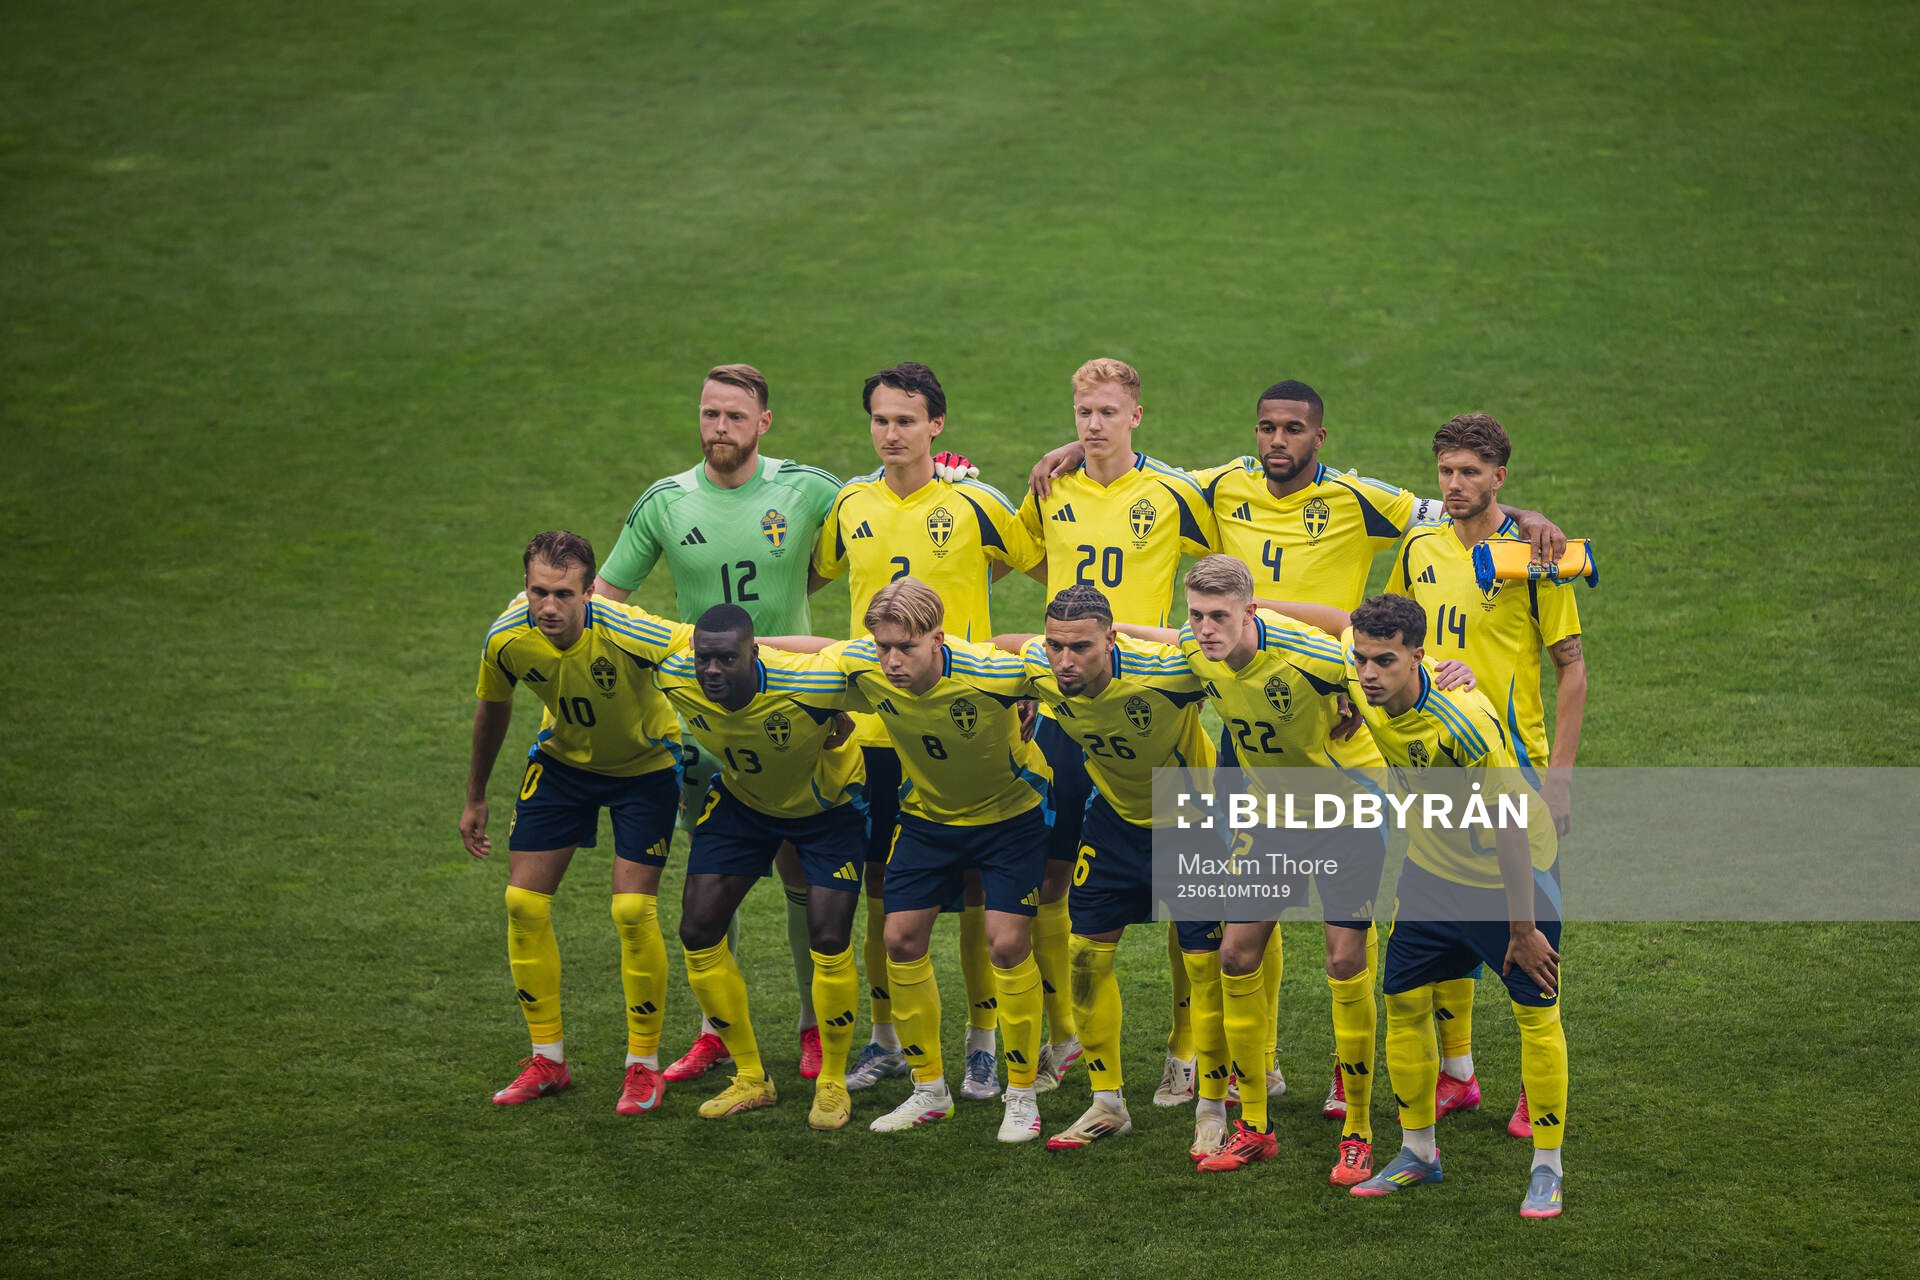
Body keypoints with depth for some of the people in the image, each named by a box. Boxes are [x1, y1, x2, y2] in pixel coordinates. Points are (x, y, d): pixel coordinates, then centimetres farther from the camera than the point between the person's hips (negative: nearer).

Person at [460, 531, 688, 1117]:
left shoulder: (624, 630, -36)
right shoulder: (507, 638, -22)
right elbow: (493, 708, 0)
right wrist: (475, 799, 11)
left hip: (643, 765, -4)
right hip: (562, 760, 4)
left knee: (633, 911, -12)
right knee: (523, 904, -2)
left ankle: (644, 1065, 6)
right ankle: (548, 1059, 13)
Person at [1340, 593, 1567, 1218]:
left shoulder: (1464, 722, -36)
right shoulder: (1363, 686, -18)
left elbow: (1509, 828, -28)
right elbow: (1342, 622, 8)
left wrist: (1523, 929, -22)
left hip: (1511, 868, -6)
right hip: (1432, 865, 6)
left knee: (1536, 1010, -3)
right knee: (1404, 1001, 7)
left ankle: (1548, 1168, 9)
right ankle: (1418, 1152, 23)